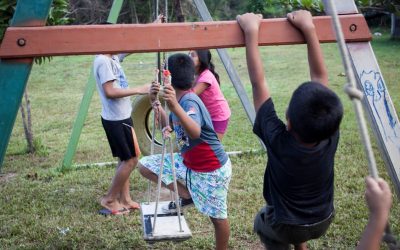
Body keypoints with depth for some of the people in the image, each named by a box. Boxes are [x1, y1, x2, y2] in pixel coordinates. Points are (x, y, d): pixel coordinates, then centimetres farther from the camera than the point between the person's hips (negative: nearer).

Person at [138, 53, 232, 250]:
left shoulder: (189, 101, -27)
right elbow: (168, 128, 13)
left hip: (212, 169, -9)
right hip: (188, 162, 9)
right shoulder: (180, 100, 1)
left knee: (217, 216, 5)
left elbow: (195, 132, -46)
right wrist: (155, 103, 0)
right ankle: (186, 196, 10)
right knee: (145, 166, 4)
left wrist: (174, 106, -58)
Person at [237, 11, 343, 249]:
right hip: (323, 221, 3)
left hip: (286, 227, -3)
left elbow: (258, 83, -32)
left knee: (262, 222, 30)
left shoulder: (277, 140, -34)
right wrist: (309, 28, -22)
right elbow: (320, 77, -22)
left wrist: (252, 31, -29)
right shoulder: (330, 137, -27)